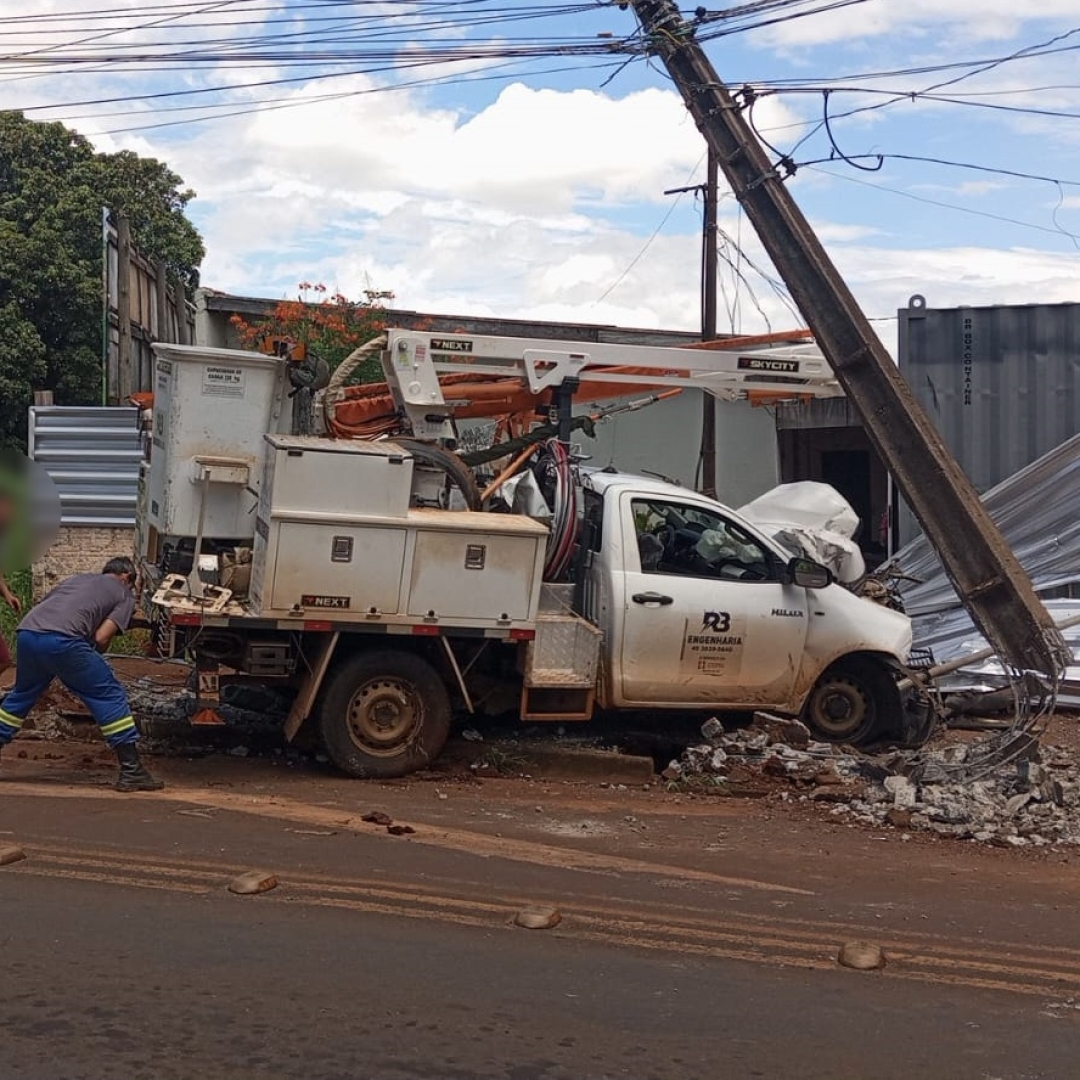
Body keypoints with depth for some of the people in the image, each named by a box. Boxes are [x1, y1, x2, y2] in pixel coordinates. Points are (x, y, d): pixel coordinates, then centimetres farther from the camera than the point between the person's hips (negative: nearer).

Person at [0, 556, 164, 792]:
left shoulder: (78, 578, 35)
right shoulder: (124, 594, 19)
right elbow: (101, 638, 5)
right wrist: (94, 657, 26)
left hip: (26, 632, 6)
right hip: (62, 639, -6)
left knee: (22, 695, 29)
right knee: (109, 696, 6)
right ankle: (131, 771, 4)